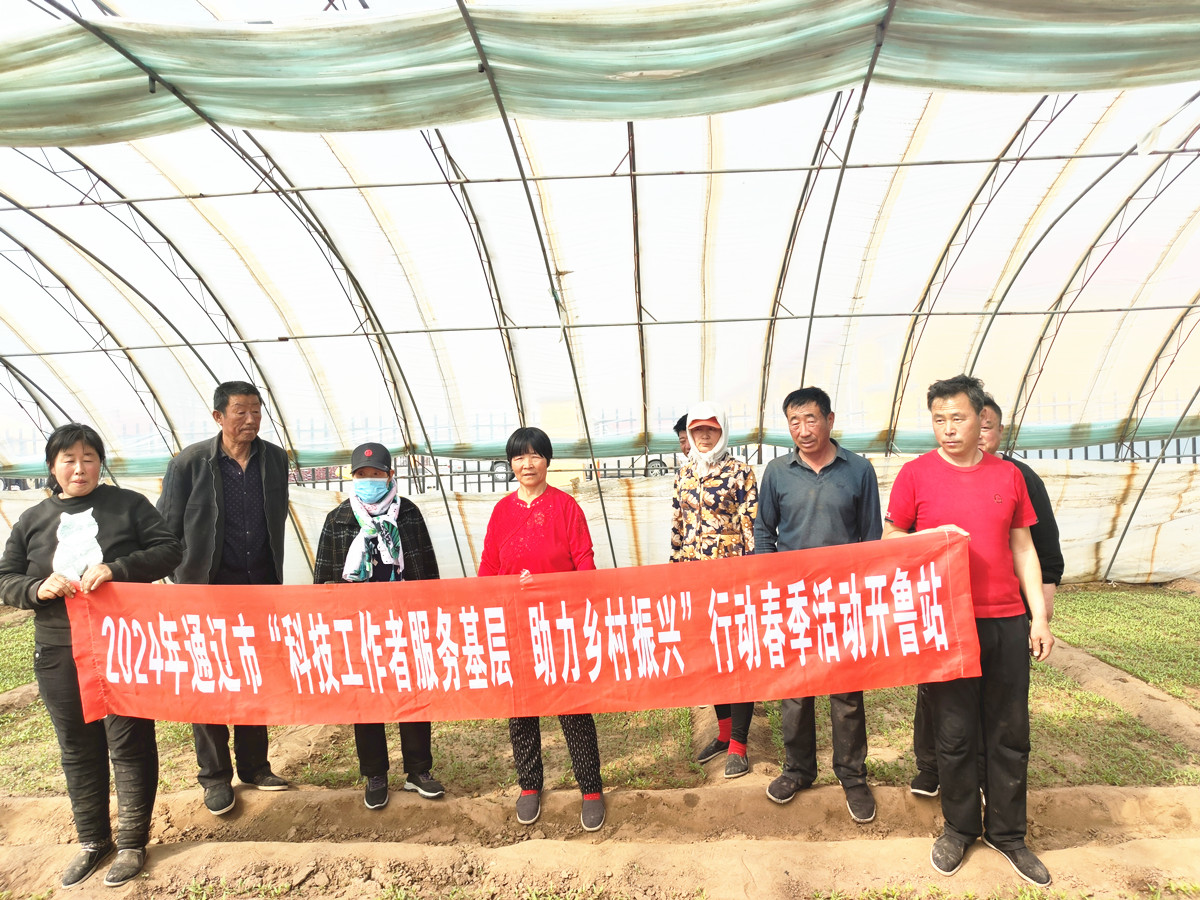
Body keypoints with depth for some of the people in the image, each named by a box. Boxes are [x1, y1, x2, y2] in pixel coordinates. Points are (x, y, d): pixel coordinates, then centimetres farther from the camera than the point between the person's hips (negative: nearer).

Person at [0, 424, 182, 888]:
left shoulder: (129, 505, 0)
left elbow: (168, 550, -7)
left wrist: (116, 568, -22)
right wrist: (38, 589, -13)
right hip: (58, 655, 4)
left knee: (130, 745, 4)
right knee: (78, 750, 15)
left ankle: (132, 842, 20)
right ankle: (92, 841, 32)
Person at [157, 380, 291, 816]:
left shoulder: (275, 459, 1)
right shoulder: (189, 463, -9)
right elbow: (166, 528, -2)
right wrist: (184, 580, -2)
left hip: (262, 585, 3)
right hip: (209, 588, -3)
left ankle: (254, 765, 27)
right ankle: (215, 776, 22)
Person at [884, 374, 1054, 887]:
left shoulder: (1008, 475, 7)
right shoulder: (916, 473, -2)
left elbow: (1023, 548, 11)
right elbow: (889, 541, 3)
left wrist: (1039, 617, 7)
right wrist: (931, 536, -17)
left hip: (1007, 622, 3)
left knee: (1010, 735, 11)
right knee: (955, 736, 7)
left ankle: (1008, 834, 29)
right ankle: (959, 828, 27)